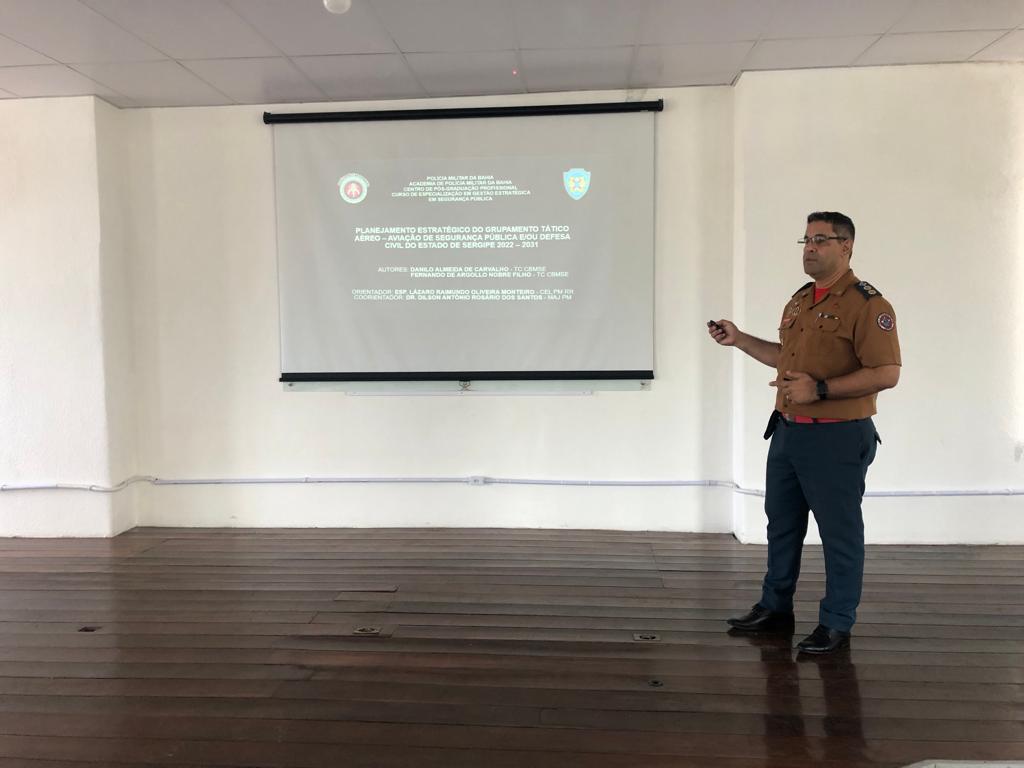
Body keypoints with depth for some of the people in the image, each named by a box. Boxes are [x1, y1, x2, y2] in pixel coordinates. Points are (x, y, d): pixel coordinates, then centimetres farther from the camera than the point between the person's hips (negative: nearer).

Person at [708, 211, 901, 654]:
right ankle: (775, 608, 32)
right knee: (782, 523, 17)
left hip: (837, 438, -8)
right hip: (787, 431, 9)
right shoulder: (799, 301, 13)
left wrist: (820, 389, -25)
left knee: (839, 533, 5)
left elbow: (887, 373, -20)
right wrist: (739, 339, 17)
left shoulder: (866, 304, -13)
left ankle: (836, 625, 19)